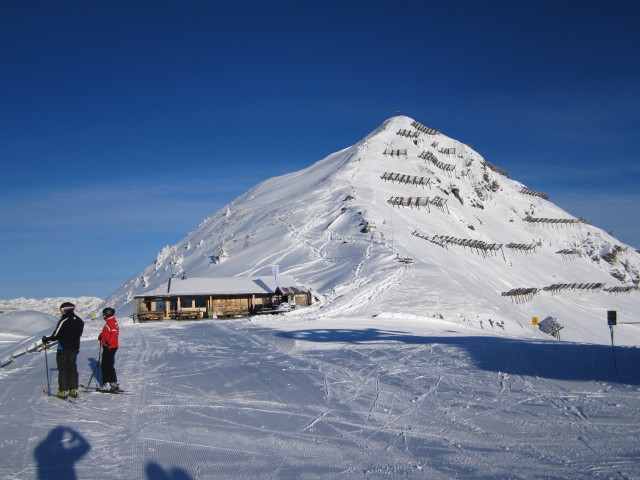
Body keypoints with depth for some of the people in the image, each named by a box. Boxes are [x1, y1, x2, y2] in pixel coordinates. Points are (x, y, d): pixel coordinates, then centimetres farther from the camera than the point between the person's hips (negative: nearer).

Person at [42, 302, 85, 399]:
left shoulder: (63, 321, -17)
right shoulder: (79, 321, 3)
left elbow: (56, 336, -14)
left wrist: (46, 339, 3)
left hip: (63, 349, -6)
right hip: (75, 348, 6)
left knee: (63, 370, 2)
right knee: (72, 369, 14)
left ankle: (63, 391, 4)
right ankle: (74, 390, 15)